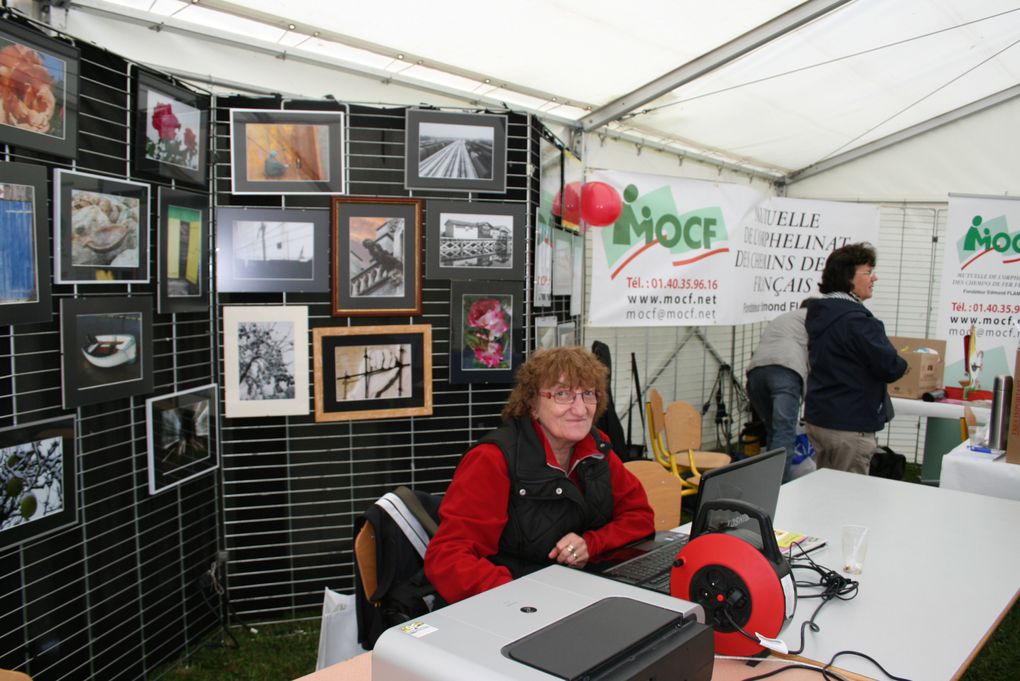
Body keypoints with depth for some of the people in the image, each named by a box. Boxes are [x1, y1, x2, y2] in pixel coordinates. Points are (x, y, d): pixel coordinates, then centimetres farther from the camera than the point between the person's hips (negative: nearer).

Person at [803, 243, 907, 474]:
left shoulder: (819, 313, 10)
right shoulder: (855, 319, -20)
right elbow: (890, 367, -19)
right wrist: (901, 364, 4)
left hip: (817, 418, 9)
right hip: (849, 426, -9)